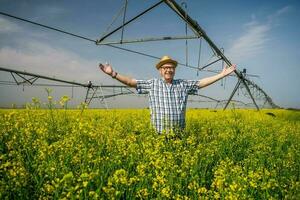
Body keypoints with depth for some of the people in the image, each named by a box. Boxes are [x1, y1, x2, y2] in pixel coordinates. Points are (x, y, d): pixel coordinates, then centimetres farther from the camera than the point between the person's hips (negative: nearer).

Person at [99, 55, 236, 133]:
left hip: (178, 135, 2)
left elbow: (202, 82, 11)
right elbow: (131, 82, 1)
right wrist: (113, 74, -8)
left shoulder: (183, 85, 9)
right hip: (158, 135, -1)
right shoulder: (152, 84, 4)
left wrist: (222, 74, 7)